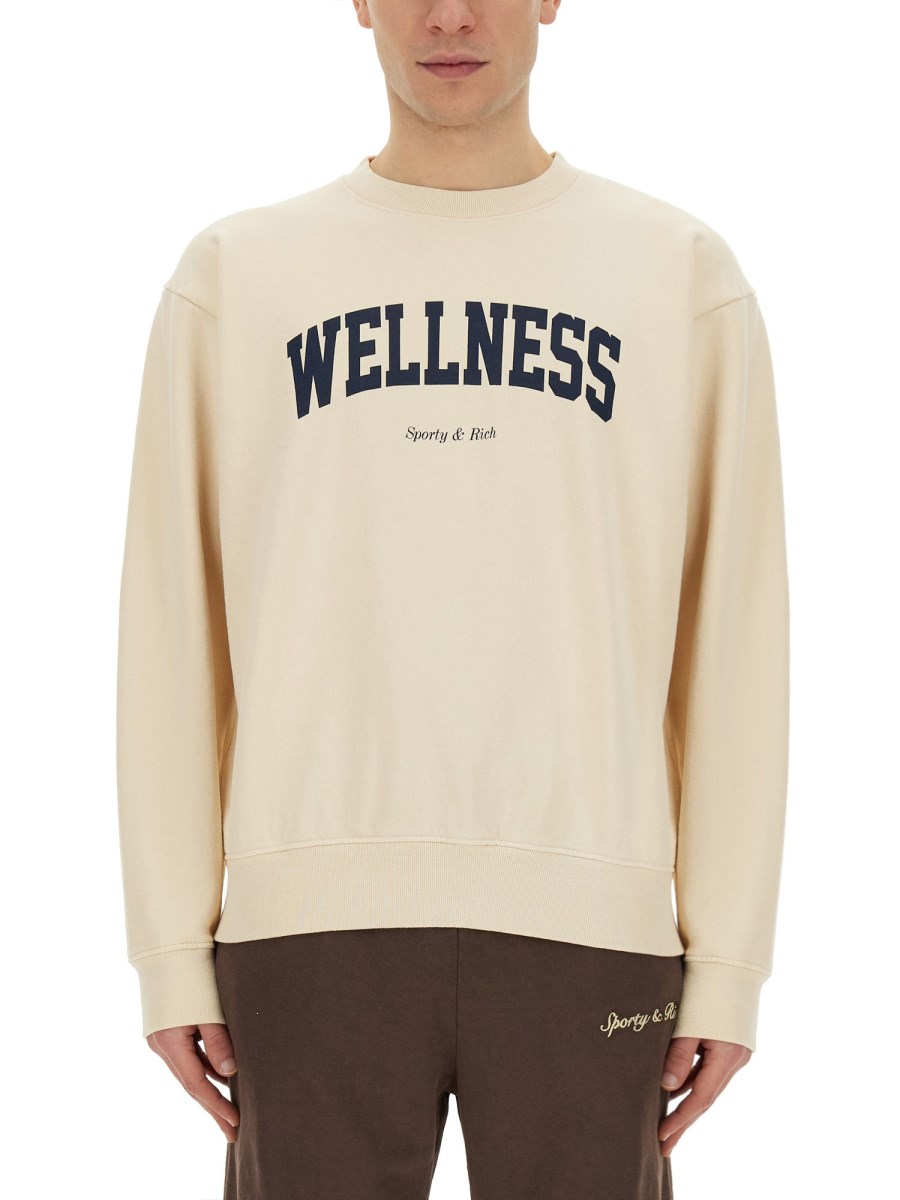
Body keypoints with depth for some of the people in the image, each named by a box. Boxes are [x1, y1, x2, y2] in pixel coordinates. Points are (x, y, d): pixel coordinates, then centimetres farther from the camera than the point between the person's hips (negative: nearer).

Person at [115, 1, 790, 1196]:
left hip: (586, 918, 0)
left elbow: (738, 629, 7)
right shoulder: (234, 273, 10)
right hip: (313, 916, 0)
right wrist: (172, 948, 3)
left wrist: (730, 958, 2)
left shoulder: (685, 271, 9)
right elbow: (172, 629, 8)